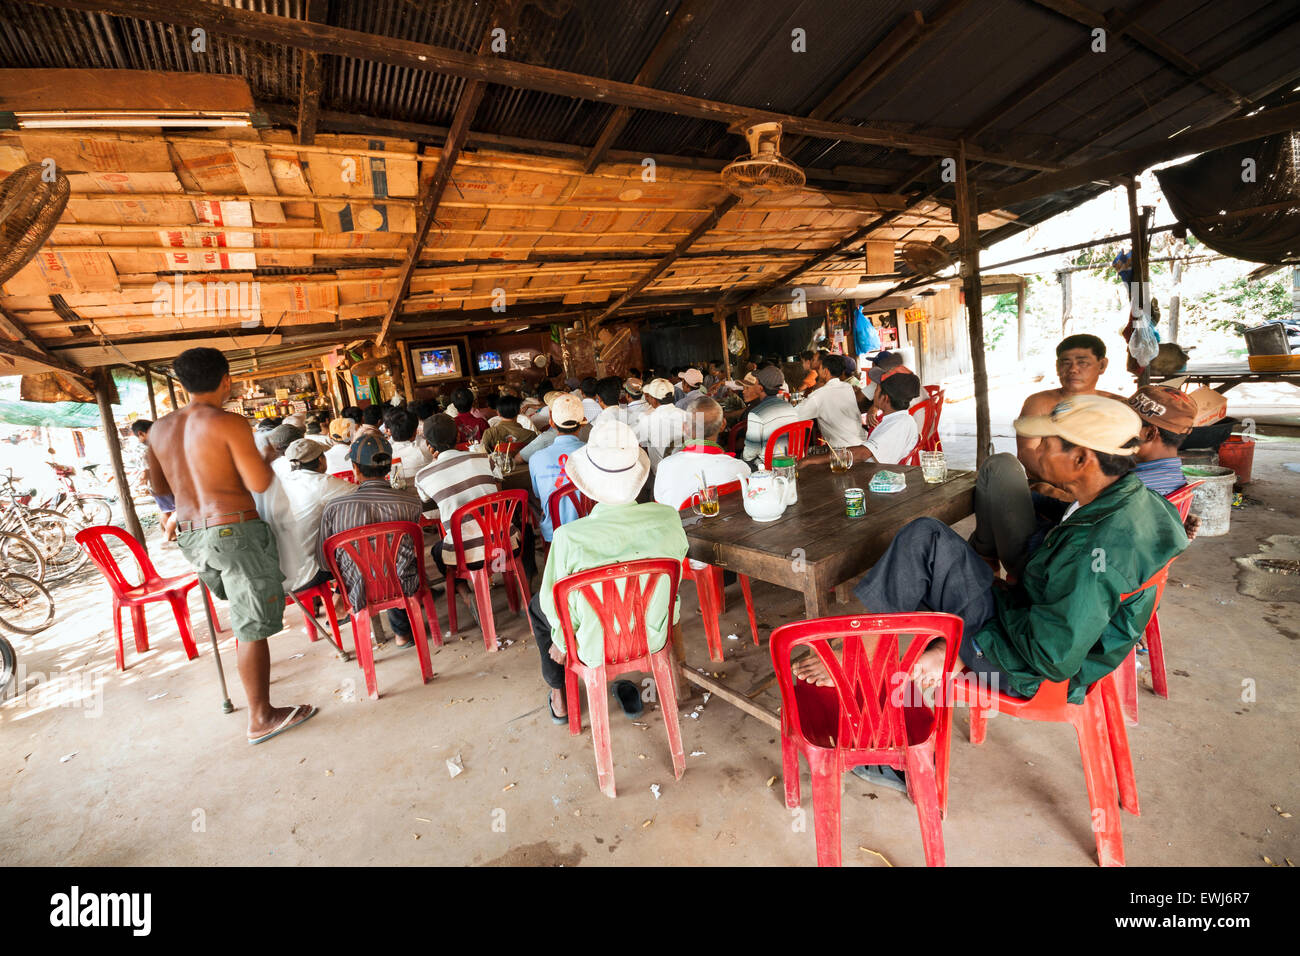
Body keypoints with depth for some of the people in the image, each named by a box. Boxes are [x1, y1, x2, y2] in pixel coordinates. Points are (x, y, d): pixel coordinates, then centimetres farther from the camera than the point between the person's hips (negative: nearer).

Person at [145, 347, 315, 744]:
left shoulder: (159, 429, 7)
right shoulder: (230, 423, -14)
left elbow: (160, 487, 18)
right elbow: (260, 483, -18)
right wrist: (268, 460, 2)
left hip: (190, 535, 8)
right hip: (235, 531, -8)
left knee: (244, 613, 28)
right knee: (253, 627, 0)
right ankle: (261, 718, 9)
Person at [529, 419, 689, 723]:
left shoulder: (568, 539, -32)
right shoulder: (668, 518, -23)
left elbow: (557, 605, -17)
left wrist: (561, 641, 5)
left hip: (595, 649, -2)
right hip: (654, 638, 3)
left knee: (539, 605, 27)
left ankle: (559, 697, 43)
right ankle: (628, 687, 42)